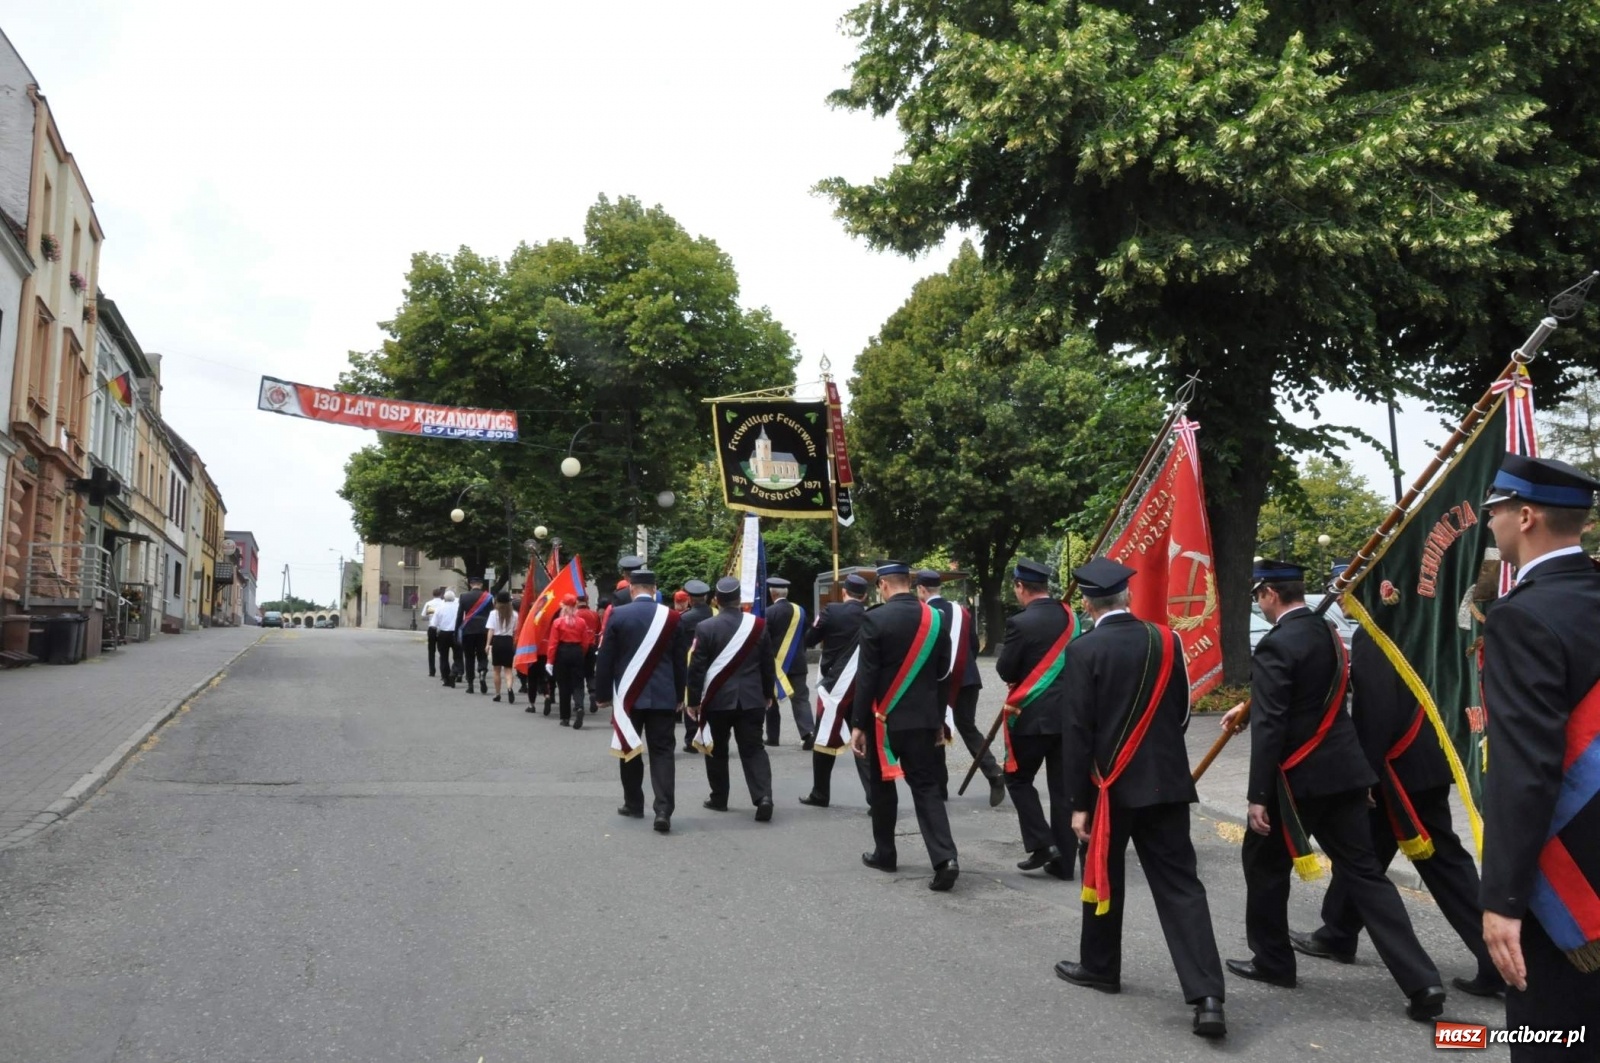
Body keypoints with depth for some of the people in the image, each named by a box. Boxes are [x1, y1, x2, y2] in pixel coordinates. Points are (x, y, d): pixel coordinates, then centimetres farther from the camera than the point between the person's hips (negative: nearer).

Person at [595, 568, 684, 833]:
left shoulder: (618, 614, -5)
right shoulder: (671, 617, -1)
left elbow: (605, 659, -3)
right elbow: (679, 661, 4)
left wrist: (602, 694, 6)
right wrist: (679, 696, 13)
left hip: (628, 695, 0)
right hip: (663, 696, 0)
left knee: (630, 750, 14)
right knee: (662, 752, 0)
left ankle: (634, 804, 23)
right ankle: (663, 810, -11)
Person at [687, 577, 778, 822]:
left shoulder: (706, 627, -8)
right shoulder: (758, 625, -1)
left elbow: (697, 668, -7)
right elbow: (768, 664, 6)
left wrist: (694, 700, 1)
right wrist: (768, 694, 18)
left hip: (717, 699, -2)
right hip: (751, 699, 2)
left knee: (717, 750, 14)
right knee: (753, 749, 5)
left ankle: (718, 798, 21)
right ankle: (763, 796, -11)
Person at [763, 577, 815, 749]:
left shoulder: (769, 612, -11)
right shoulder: (800, 610, 4)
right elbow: (804, 636, 10)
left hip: (776, 662, -3)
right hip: (797, 662, 3)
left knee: (771, 700, 12)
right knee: (800, 698, 0)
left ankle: (772, 737, 18)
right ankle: (808, 733, -18)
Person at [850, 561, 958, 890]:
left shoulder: (876, 619, -12)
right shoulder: (935, 618, 3)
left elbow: (866, 676, -12)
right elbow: (943, 675, 8)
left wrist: (858, 724, -7)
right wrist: (939, 718, 16)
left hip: (886, 717, -3)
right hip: (924, 717, 4)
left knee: (882, 786, 14)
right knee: (927, 787, 4)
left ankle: (884, 853, 25)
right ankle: (944, 858, -11)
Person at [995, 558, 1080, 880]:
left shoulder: (1021, 623, -15)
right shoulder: (1070, 617, 5)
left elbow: (1004, 670, -11)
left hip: (1032, 715, -6)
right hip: (1068, 713, 6)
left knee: (1018, 779, 11)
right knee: (1063, 786, 9)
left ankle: (1041, 844, 3)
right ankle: (1064, 861, 14)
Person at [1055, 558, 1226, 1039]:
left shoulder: (1085, 651, -12)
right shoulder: (1165, 639, 2)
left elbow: (1079, 731, -13)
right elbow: (1182, 711, 10)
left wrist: (1078, 801, -8)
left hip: (1113, 783, -4)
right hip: (1167, 781, 4)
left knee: (1103, 874, 15)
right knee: (1180, 884, 2)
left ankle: (1100, 966, 31)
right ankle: (1207, 997, -6)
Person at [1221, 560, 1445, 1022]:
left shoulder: (1276, 644, -17)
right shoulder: (1328, 632, 9)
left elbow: (1270, 725, -20)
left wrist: (1258, 795, -16)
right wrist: (1248, 706, 34)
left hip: (1297, 777, -7)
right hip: (1343, 771, 8)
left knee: (1264, 862, 13)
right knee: (1363, 871, 8)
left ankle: (1273, 960, 25)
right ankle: (1421, 982, 3)